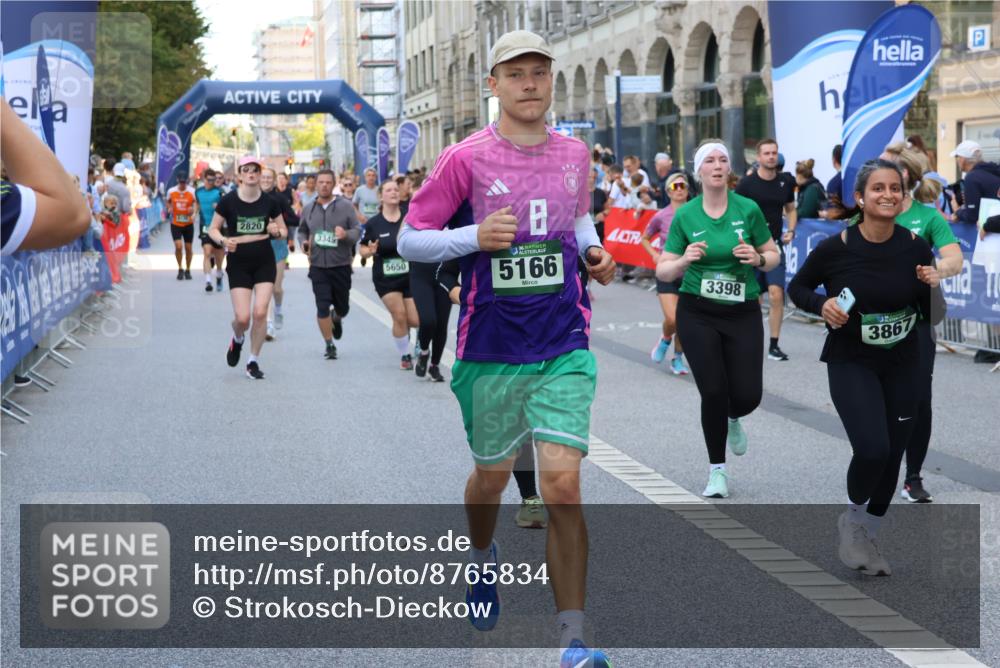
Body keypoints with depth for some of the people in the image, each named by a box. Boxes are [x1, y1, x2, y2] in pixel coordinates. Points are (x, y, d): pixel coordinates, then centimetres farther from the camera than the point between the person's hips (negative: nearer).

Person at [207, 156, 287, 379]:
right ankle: (237, 340, 30)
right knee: (242, 317, -8)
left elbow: (284, 230, 11)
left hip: (264, 262, 1)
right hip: (238, 263, -1)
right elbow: (213, 229, 2)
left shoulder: (269, 202, -1)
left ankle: (253, 361, 7)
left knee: (260, 312, -10)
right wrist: (223, 240, -19)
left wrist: (277, 231, -12)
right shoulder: (228, 201, -7)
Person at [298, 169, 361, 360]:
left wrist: (346, 234, -26)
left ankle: (336, 318, 49)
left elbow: (357, 230, -5)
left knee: (342, 307, 11)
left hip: (341, 266, -1)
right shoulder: (308, 209, 7)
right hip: (318, 267, 1)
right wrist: (304, 243, -1)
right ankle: (329, 345, 8)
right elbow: (302, 231, 21)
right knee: (322, 308, -8)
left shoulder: (346, 206, -2)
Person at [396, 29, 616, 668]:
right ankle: (483, 559, 51)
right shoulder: (466, 158, -6)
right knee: (493, 473, 17)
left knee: (563, 483, -11)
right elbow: (410, 239, -2)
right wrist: (475, 236, -18)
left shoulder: (574, 153, 5)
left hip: (564, 349, 1)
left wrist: (593, 248, 4)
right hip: (490, 351, -1)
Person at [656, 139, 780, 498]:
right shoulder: (685, 215, -3)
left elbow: (774, 255, 7)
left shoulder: (748, 209, -3)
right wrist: (685, 260, -21)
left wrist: (758, 258, -16)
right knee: (713, 391, -7)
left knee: (748, 394, -4)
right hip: (697, 313, -1)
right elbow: (663, 271, 0)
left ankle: (733, 419, 36)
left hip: (743, 312, 1)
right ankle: (717, 470, 13)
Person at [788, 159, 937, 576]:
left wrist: (933, 287, -18)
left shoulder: (916, 248, -9)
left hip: (902, 365, 4)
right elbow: (797, 287, 1)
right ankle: (853, 519, 10)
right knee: (873, 450, -21)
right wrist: (821, 305, -19)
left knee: (893, 456, 8)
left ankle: (866, 537, 32)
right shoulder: (835, 248, -16)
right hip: (850, 364, -3)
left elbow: (932, 315, 2)